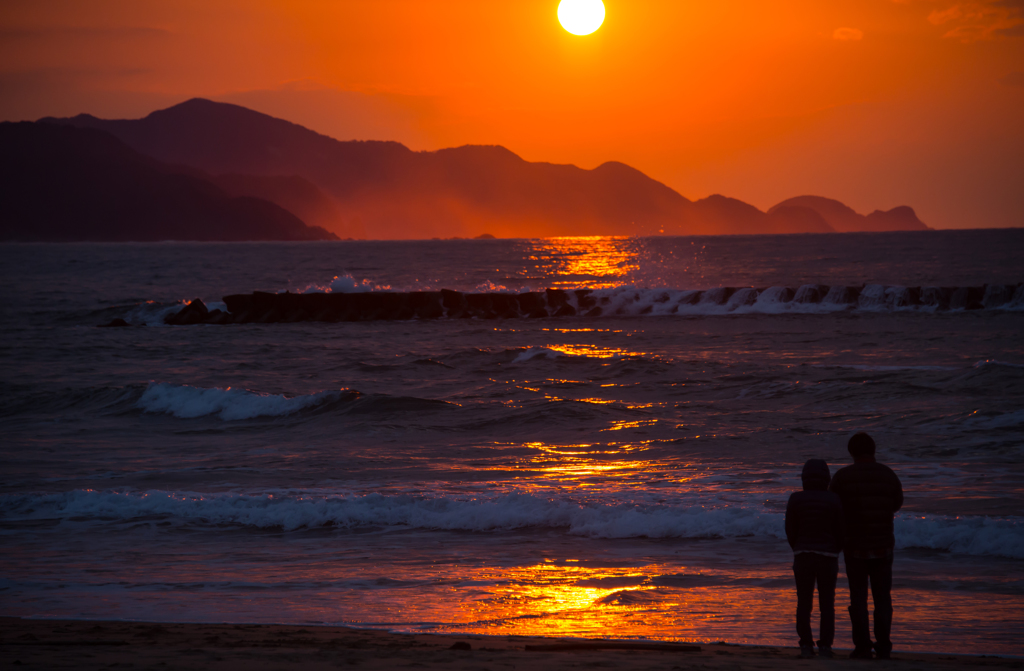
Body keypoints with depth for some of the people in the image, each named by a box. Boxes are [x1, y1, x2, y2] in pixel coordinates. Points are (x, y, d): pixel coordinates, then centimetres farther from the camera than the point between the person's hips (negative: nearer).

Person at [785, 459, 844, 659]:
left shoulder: (796, 499, -4)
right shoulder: (834, 501, -5)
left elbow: (790, 530, 1)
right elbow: (840, 531, 0)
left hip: (803, 557, 0)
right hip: (828, 557, 0)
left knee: (804, 603, 7)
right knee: (827, 604, 6)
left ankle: (806, 646, 3)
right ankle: (825, 646, 2)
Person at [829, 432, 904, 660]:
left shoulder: (843, 476, -9)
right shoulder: (889, 476, -2)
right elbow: (897, 504, 17)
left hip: (855, 547, -2)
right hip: (883, 546, 2)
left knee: (858, 598, 5)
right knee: (882, 597, 11)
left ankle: (863, 647, 1)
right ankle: (883, 646, 8)